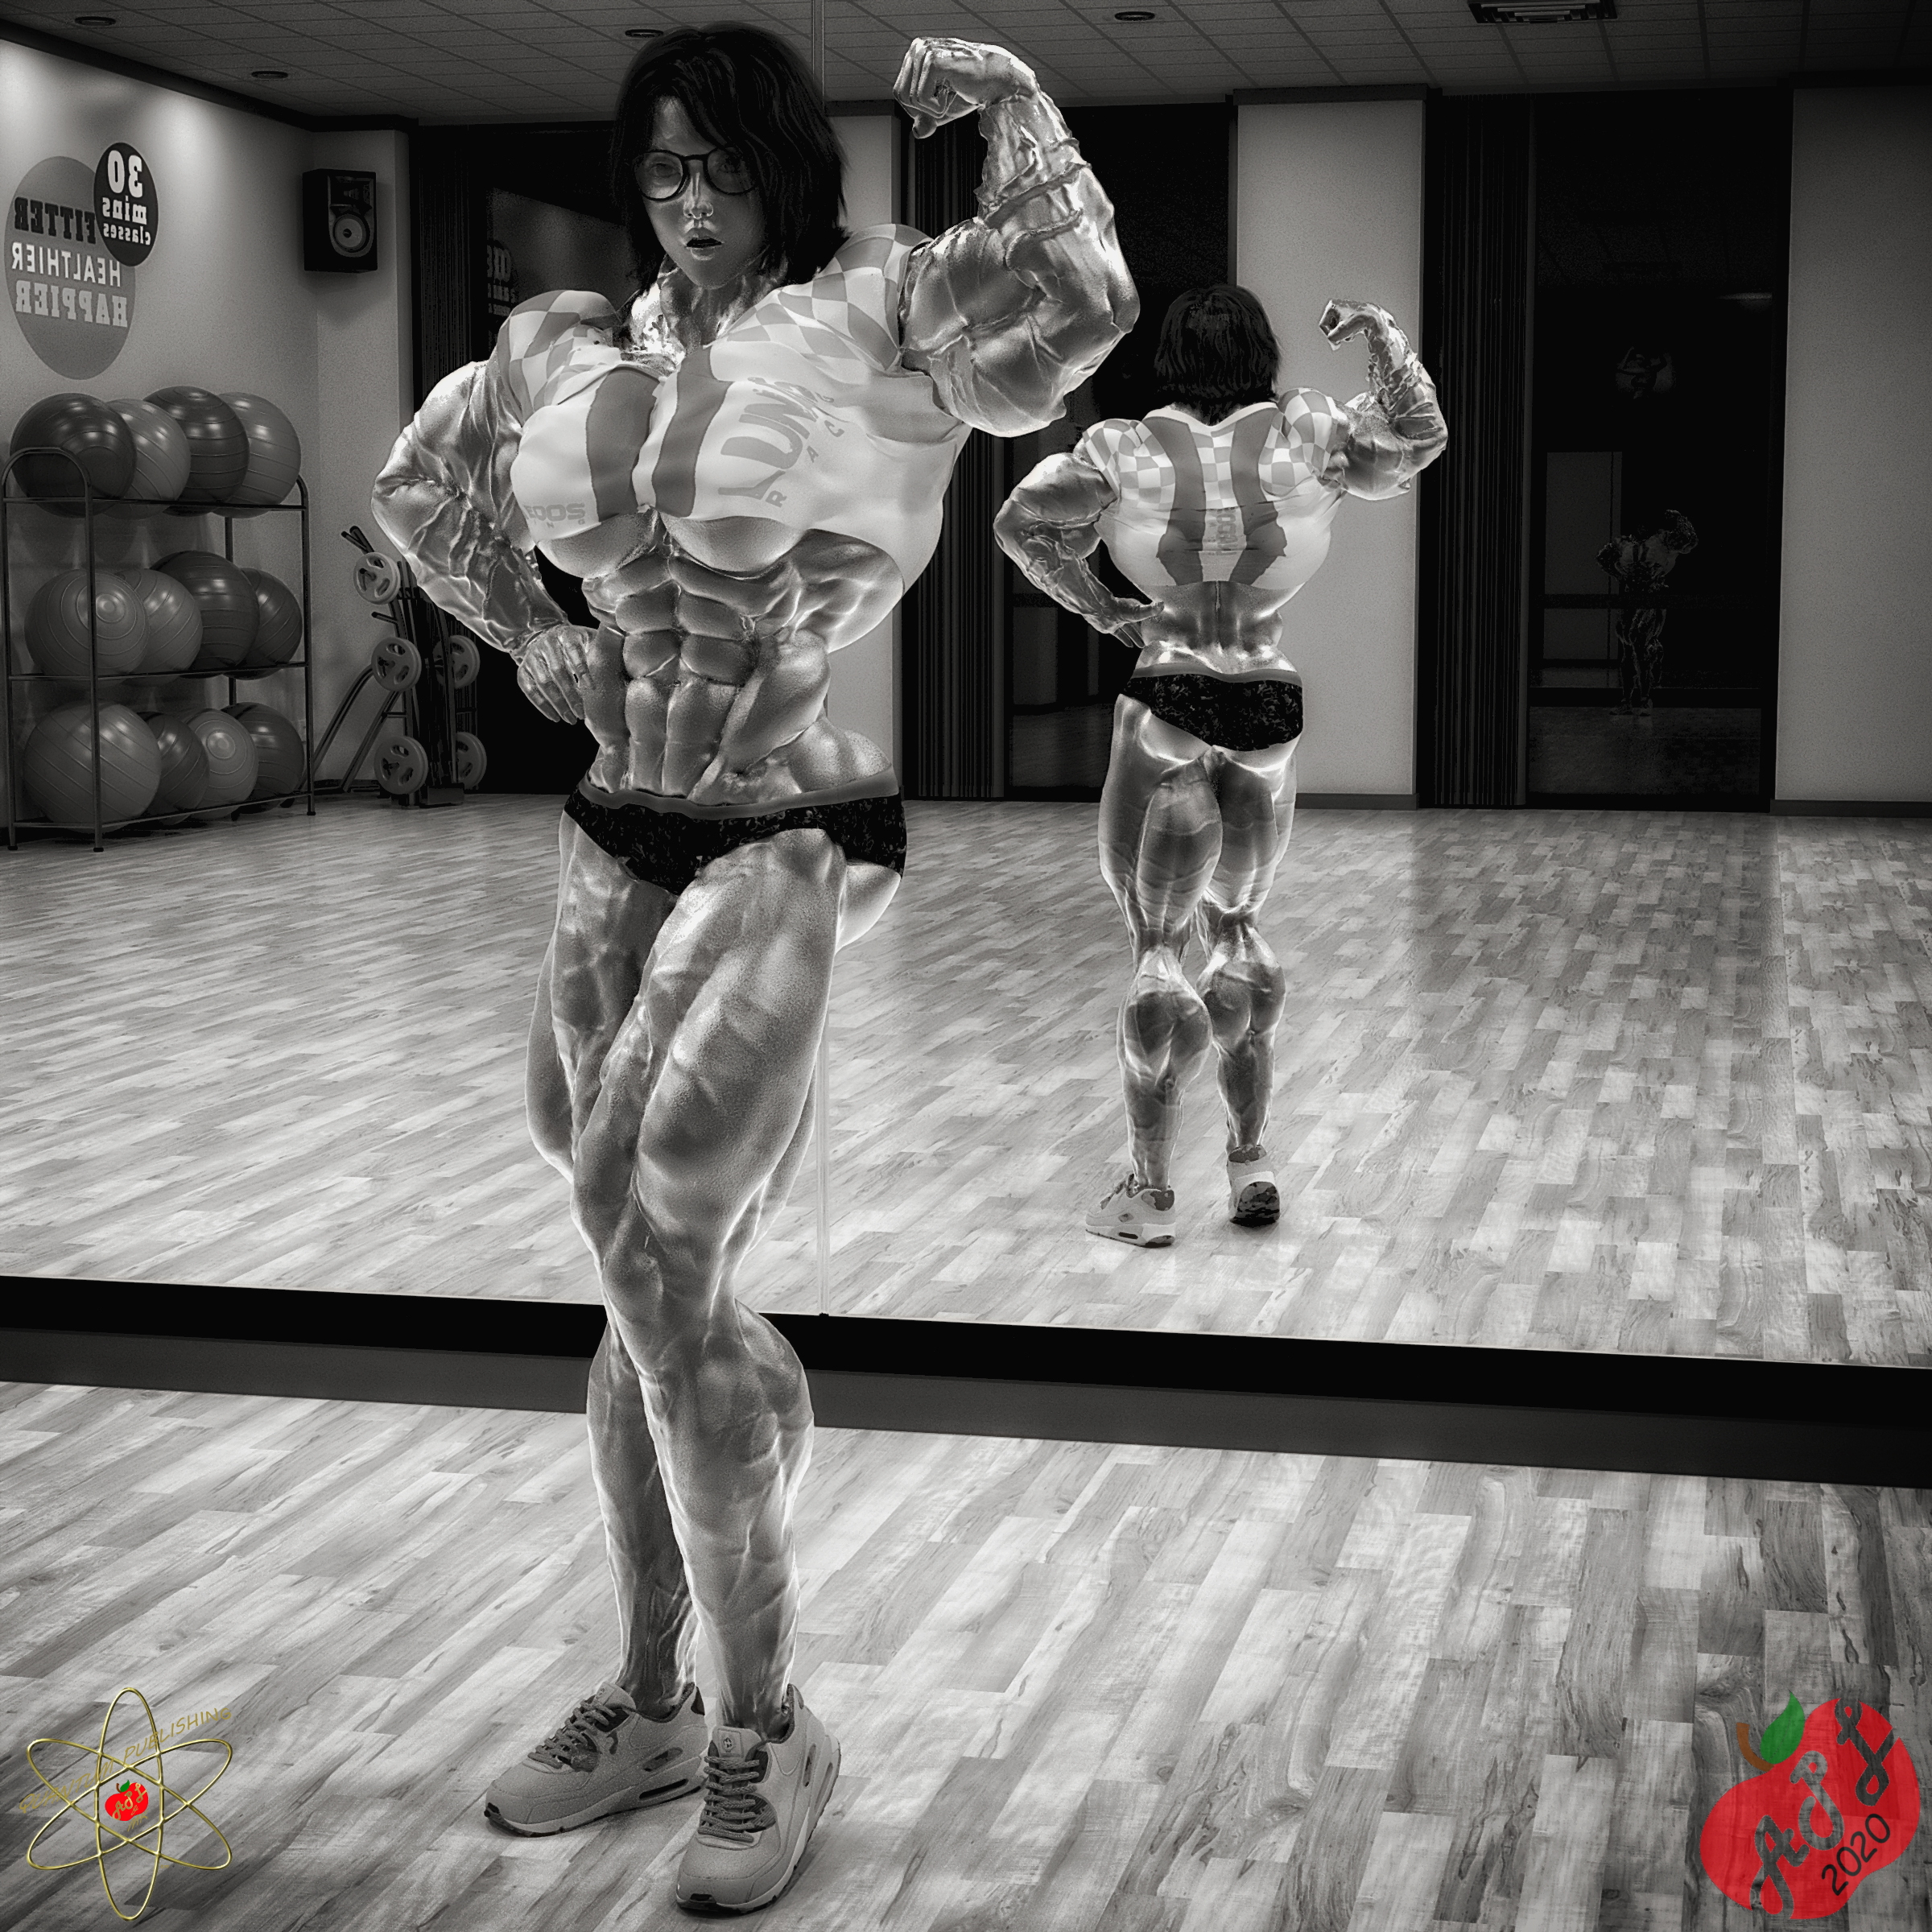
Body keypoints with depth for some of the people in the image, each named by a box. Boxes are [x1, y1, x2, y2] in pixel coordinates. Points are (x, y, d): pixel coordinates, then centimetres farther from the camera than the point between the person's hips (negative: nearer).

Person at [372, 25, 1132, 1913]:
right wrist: (522, 635, 16)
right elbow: (419, 478, 28)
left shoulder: (870, 310, -5)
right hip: (617, 834, 6)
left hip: (790, 832, -6)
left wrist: (1008, 107, -12)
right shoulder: (576, 346, 11)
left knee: (652, 1251, -15)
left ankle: (765, 1727, 1)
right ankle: (650, 1697, 26)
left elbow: (1073, 308, -23)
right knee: (647, 1277, 11)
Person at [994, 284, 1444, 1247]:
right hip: (1269, 709, 3)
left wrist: (1099, 607, 10)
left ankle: (1149, 1190, 2)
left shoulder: (1126, 448, -2)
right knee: (1234, 924, 20)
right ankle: (1251, 1160, 19)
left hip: (1167, 705, -3)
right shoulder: (1304, 435, 1)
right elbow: (1420, 438, 12)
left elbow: (1022, 522, 3)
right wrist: (1383, 335, 20)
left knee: (1157, 940, 2)